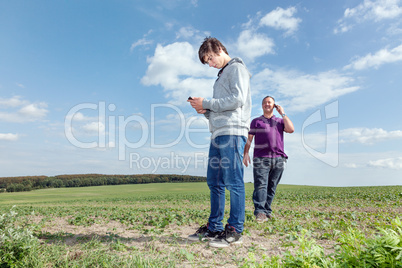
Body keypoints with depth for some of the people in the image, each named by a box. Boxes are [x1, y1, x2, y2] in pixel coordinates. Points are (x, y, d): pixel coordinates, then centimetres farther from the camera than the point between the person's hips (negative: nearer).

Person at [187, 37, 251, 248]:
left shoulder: (237, 68, 3)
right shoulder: (222, 75, 29)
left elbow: (238, 99, -13)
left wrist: (206, 103, -8)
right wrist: (205, 110, 8)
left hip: (232, 132, -9)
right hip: (218, 133, 9)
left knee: (233, 181, -8)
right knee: (214, 181, 7)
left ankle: (234, 231, -1)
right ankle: (214, 228, 15)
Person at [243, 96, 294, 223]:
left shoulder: (280, 121, 22)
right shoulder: (256, 121, 17)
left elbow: (291, 129, 2)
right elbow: (249, 139, 11)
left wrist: (283, 113, 8)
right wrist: (246, 153, -2)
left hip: (278, 159, 3)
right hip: (261, 158, -2)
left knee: (272, 187, 4)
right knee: (261, 185, -12)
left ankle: (267, 211, 11)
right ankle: (260, 212, -16)